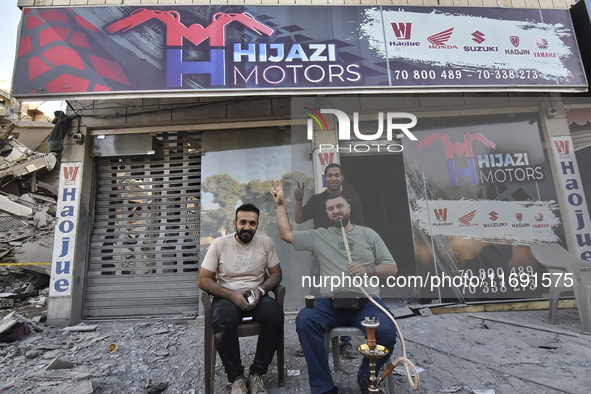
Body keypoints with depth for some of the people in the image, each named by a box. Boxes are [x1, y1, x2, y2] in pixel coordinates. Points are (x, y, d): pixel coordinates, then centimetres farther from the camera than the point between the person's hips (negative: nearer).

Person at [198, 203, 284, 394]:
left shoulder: (265, 242, 1)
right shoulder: (219, 244, -4)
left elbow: (276, 273, 7)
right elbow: (203, 280, -3)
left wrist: (260, 290, -14)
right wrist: (231, 295, -16)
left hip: (257, 295, 2)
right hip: (227, 296, -1)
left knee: (276, 316, -28)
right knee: (223, 324, -33)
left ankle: (257, 373, -8)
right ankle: (236, 377, -8)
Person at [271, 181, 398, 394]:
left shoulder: (368, 234, 12)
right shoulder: (320, 236, 13)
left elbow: (392, 268, 10)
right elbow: (286, 234, 13)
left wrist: (368, 270, -10)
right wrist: (281, 204, 14)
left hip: (367, 303, 0)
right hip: (330, 304, 1)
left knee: (387, 333, -29)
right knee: (305, 319, -29)